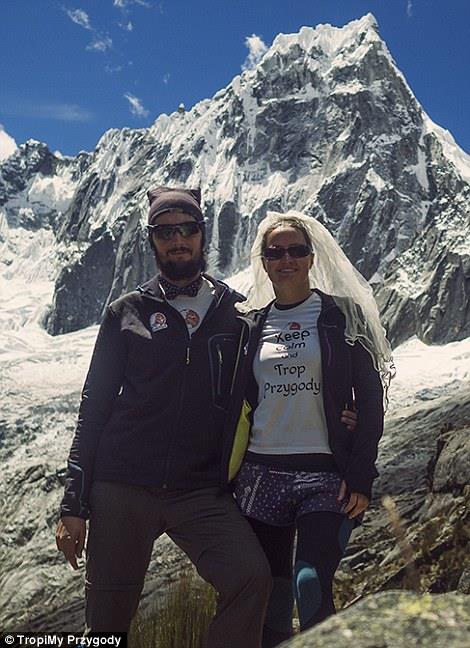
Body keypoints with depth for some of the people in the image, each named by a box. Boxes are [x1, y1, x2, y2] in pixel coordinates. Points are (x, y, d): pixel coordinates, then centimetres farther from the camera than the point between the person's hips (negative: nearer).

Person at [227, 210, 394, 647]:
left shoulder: (343, 315, 2)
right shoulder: (249, 324, 10)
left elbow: (370, 401, -2)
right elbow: (237, 405, 14)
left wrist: (360, 476, -10)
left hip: (326, 475, -3)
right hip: (261, 475, 3)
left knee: (312, 587, -17)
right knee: (269, 599, 7)